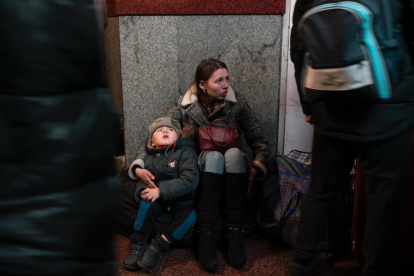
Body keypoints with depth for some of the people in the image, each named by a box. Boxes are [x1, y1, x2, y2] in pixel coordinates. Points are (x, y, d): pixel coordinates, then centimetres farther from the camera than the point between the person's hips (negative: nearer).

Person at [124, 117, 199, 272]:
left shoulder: (186, 151, -13)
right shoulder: (150, 157, 4)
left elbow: (190, 180, -25)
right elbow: (142, 181, 6)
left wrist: (161, 191, -29)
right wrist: (143, 190, -21)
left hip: (181, 201, -3)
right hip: (159, 201, 3)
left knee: (189, 217, -32)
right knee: (147, 202, -29)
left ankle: (158, 247, -20)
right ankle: (137, 245, -16)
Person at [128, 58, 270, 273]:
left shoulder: (236, 102, -5)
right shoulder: (183, 106, -6)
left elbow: (259, 141, -2)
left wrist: (256, 168, -21)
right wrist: (138, 166, -23)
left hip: (230, 176, 1)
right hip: (199, 174, -1)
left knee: (234, 153, -31)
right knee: (213, 156, -33)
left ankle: (235, 232, -31)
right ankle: (206, 235, -32)